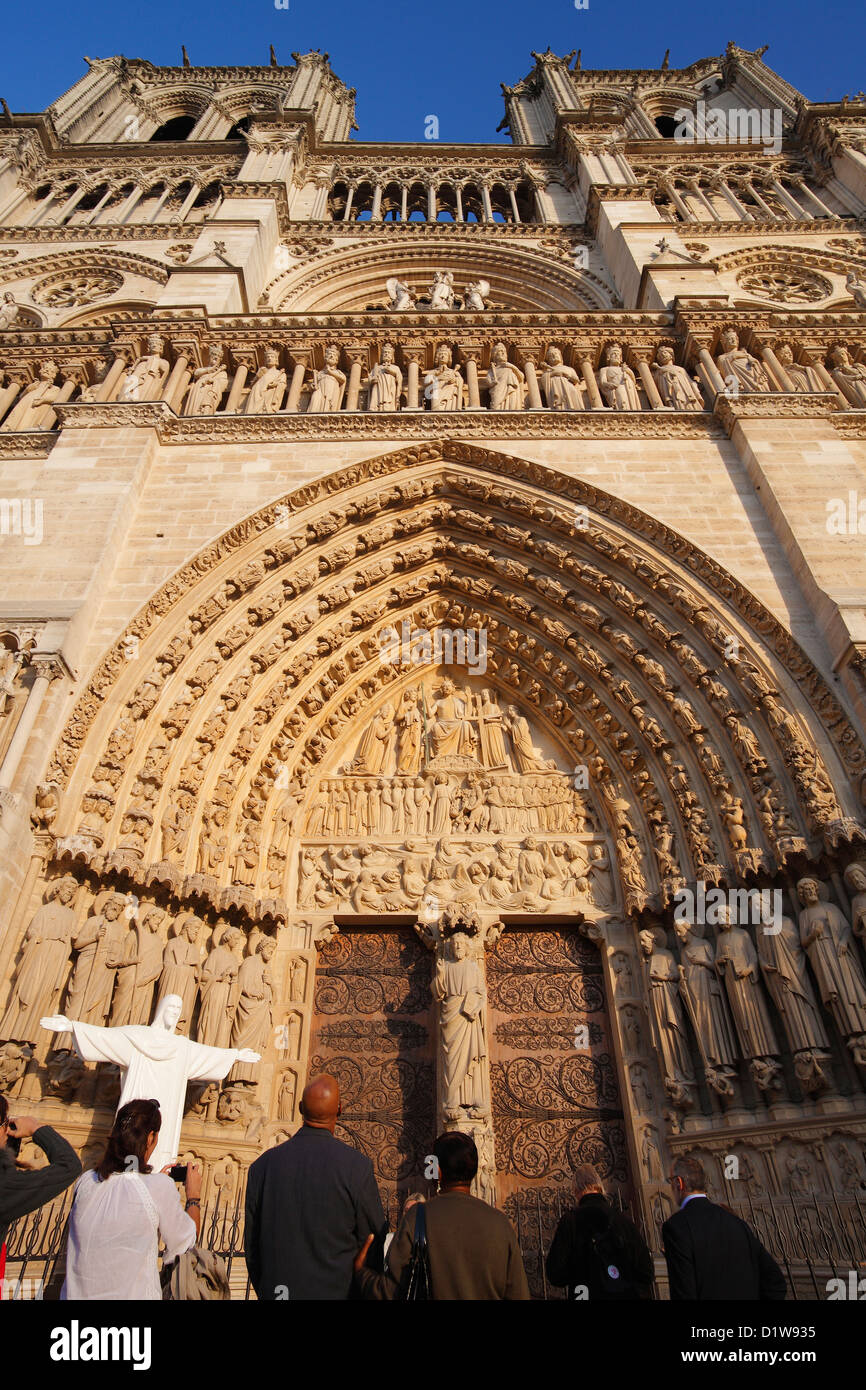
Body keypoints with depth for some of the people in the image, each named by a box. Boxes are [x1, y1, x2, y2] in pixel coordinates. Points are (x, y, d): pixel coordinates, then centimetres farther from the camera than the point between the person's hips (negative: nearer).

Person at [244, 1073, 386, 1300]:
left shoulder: (262, 1165, -8)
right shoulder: (356, 1165, -18)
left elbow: (251, 1245, 2)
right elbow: (374, 1241, -9)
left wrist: (265, 1292, 16)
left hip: (277, 1291, 3)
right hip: (336, 1290, -3)